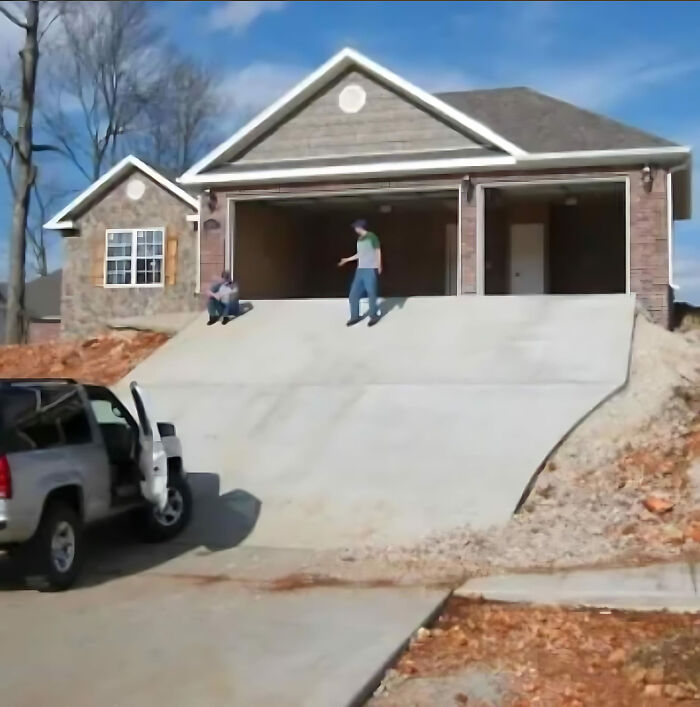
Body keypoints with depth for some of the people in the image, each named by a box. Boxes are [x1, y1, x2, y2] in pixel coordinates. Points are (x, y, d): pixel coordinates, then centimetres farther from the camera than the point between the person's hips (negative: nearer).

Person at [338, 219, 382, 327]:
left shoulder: (372, 237, -6)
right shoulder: (359, 239, 15)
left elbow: (378, 251, -6)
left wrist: (379, 266, -14)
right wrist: (346, 260, 30)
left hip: (370, 269, -7)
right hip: (360, 269, 7)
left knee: (371, 293, -3)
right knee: (354, 293, 5)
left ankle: (374, 316, 9)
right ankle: (355, 316, 13)